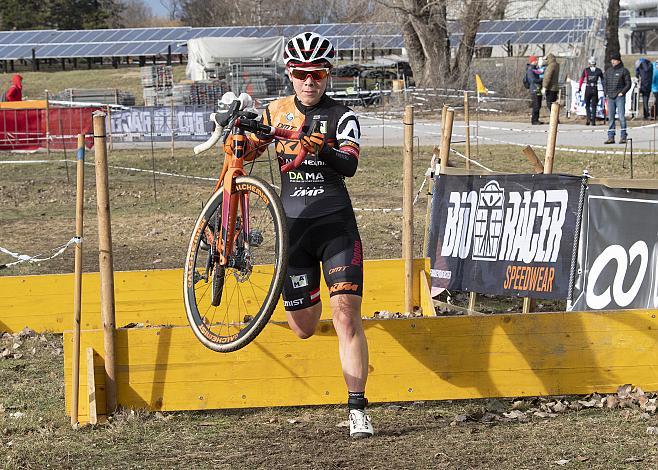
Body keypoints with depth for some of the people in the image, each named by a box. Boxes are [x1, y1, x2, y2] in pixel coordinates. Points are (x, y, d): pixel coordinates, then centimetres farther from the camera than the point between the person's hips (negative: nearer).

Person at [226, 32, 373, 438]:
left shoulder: (342, 116, -2)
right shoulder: (277, 112, 8)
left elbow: (350, 165, -18)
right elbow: (252, 149, 22)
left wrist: (322, 150, -37)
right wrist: (236, 144, -1)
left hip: (337, 225, -3)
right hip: (293, 225, 3)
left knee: (346, 315, -17)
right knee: (304, 329, 6)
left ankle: (358, 409, -16)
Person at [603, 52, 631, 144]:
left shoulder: (624, 71, -1)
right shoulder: (608, 71, 13)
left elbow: (628, 84, -2)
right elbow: (604, 83, 19)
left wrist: (622, 93, -11)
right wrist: (606, 94, 7)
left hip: (620, 97, -5)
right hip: (610, 97, 5)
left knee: (621, 117, -7)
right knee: (611, 117, 4)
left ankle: (623, 137, -3)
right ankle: (611, 137, 6)